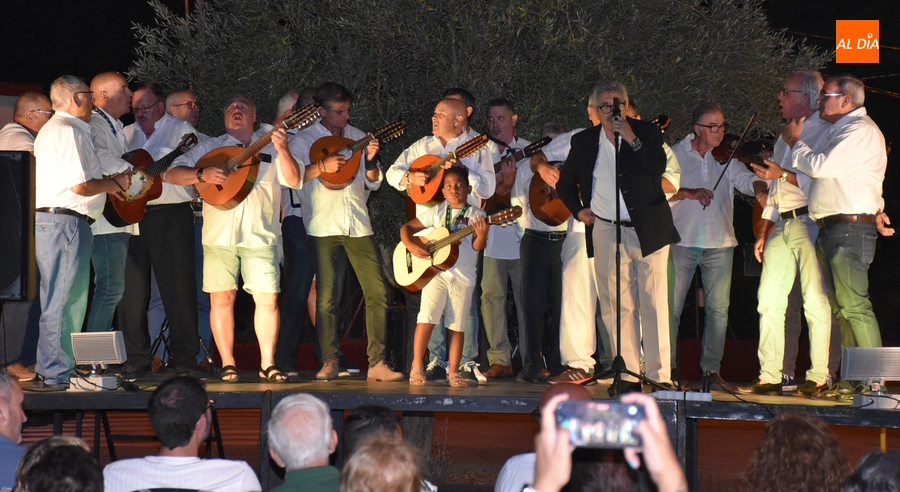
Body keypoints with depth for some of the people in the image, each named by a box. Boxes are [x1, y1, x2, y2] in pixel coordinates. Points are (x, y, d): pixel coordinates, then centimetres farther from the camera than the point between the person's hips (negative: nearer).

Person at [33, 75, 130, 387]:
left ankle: (50, 369, 18)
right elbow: (80, 186, -20)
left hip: (47, 220, 11)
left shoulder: (52, 128, 22)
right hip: (65, 222, -11)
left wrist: (106, 186, 20)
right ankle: (57, 373, -6)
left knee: (57, 300, 14)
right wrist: (113, 183, -4)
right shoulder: (69, 131, -13)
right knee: (64, 301, -8)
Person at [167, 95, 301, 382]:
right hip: (220, 236, 0)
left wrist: (282, 150, -12)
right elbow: (172, 174, 6)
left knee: (268, 299, -5)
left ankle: (268, 364, 4)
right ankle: (227, 364, 7)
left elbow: (294, 181, 2)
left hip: (260, 236, 0)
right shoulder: (211, 148, 13)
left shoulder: (270, 148, 13)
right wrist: (203, 174, -12)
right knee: (221, 298, -2)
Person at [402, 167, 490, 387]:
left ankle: (453, 372, 10)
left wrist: (482, 235, -30)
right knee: (427, 317, -9)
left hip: (463, 276, 0)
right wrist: (412, 246, -10)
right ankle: (417, 366, 0)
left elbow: (478, 247, -9)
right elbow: (406, 228, 8)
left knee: (457, 325, 3)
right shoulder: (437, 212, 7)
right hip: (436, 271, 0)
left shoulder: (476, 216, 3)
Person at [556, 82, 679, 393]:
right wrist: (578, 210, 11)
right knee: (618, 306, 0)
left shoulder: (647, 133, 4)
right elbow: (564, 183, 24)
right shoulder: (583, 141, 11)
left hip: (648, 229, -2)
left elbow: (658, 167, -14)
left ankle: (659, 375, -3)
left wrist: (632, 140, -17)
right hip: (606, 231, 2)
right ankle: (629, 374, 4)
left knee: (653, 303, -5)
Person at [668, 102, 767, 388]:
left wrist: (760, 189, -28)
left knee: (718, 308, 2)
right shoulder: (675, 154, 4)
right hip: (682, 241, -2)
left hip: (719, 244, 2)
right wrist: (687, 193, -21)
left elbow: (746, 179, -6)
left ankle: (711, 368, 9)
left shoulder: (727, 157, 9)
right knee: (671, 306, -1)